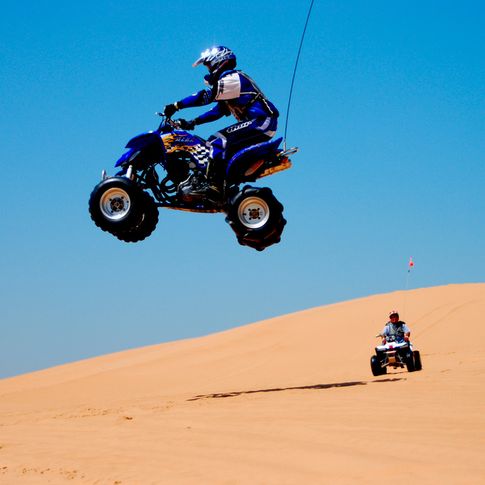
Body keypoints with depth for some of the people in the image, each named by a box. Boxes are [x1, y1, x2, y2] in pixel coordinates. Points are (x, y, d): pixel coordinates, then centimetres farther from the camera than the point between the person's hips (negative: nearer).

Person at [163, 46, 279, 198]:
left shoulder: (232, 78, -9)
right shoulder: (230, 79, 24)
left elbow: (206, 96, -19)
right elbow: (219, 110, 22)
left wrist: (176, 106, -19)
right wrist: (193, 122, 15)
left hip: (261, 121, -11)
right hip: (260, 123, 11)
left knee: (218, 141, -21)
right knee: (219, 144, 14)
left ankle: (212, 184, -28)